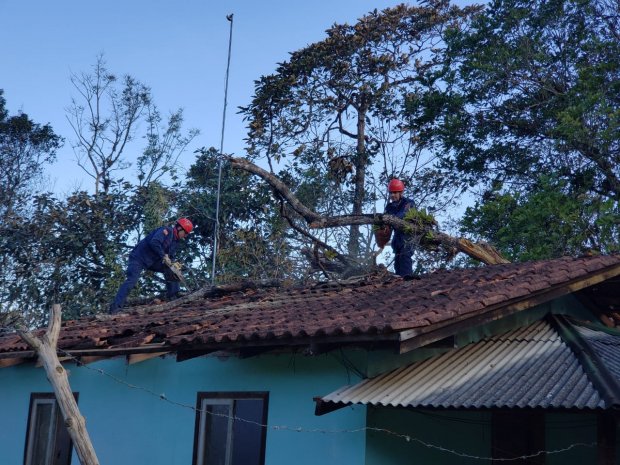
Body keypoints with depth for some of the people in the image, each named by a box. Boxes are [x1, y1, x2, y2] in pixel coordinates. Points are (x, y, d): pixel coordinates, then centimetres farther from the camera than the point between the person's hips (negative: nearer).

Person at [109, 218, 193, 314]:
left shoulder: (175, 241, 11)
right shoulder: (166, 230, -17)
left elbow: (171, 256, 12)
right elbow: (154, 243, -31)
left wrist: (172, 263, -10)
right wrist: (164, 256, -26)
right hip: (139, 257, -9)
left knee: (170, 270, 3)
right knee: (132, 280, -21)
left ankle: (172, 296, 4)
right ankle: (115, 308, -27)